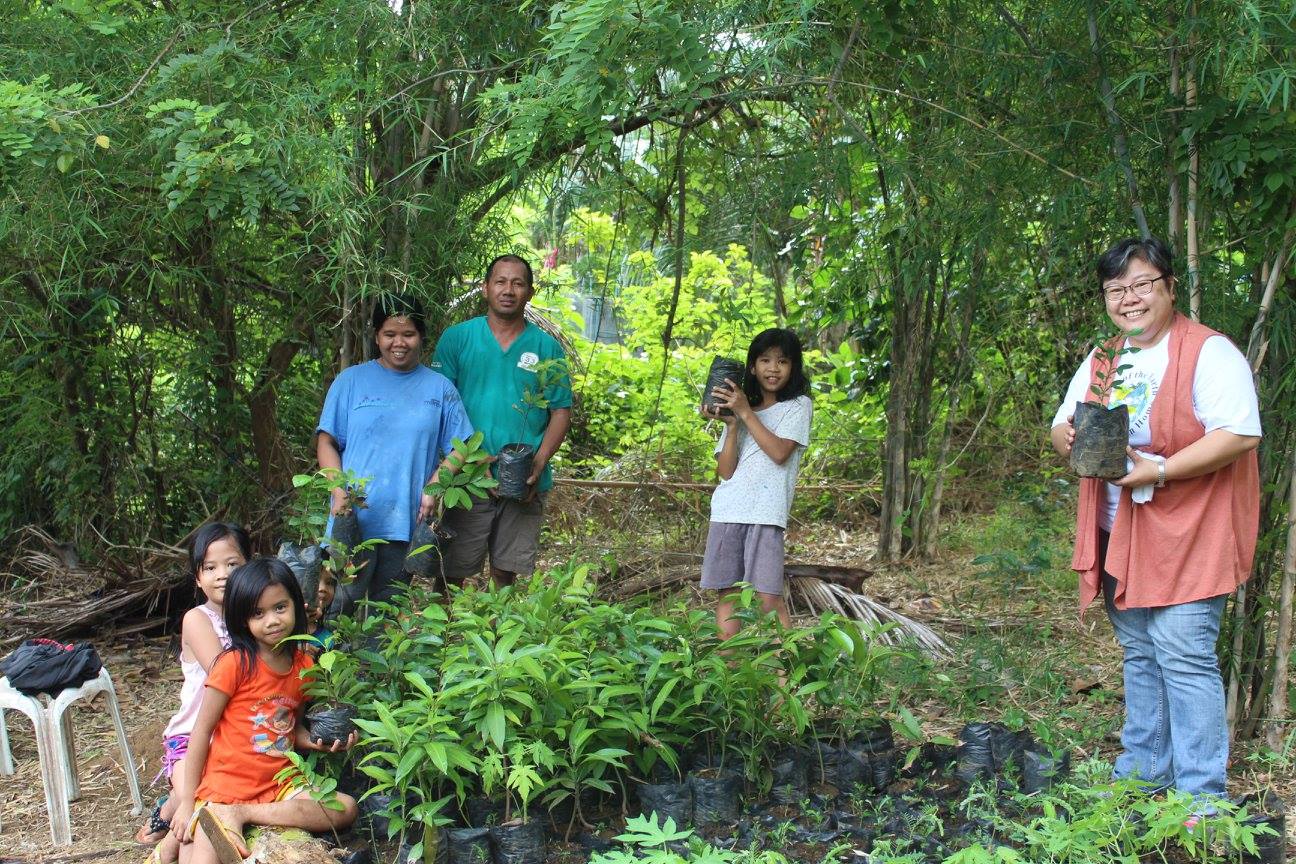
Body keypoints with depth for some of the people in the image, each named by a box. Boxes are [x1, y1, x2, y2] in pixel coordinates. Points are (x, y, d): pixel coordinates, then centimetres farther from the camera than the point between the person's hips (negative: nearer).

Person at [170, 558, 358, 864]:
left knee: (346, 809, -15)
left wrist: (319, 742, -5)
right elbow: (202, 729, -8)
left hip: (277, 785, 6)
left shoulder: (303, 665, 5)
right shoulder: (235, 663, -11)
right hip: (225, 785, -6)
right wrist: (187, 801, -8)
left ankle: (240, 814, -13)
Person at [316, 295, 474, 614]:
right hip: (354, 519, -1)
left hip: (407, 524, 1)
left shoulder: (439, 388, 9)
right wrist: (340, 492, -11)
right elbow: (326, 442, 4)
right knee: (340, 605, -6)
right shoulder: (351, 381, 6)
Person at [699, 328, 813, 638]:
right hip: (727, 510, 4)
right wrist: (732, 424, -4)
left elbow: (780, 452, -10)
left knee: (768, 599, -13)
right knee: (725, 594, 1)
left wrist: (746, 413, -7)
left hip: (766, 512, -4)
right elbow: (725, 472, 7)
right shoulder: (738, 408, 17)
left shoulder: (798, 405, 8)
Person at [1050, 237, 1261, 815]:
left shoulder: (1209, 352, -10)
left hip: (1187, 534, -7)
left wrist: (1160, 470, -26)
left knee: (1183, 655, -11)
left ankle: (1201, 795, -5)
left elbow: (1240, 435, -19)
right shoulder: (1100, 361, 14)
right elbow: (1060, 427, 16)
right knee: (1139, 655, 15)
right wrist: (1070, 439, -8)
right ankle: (1142, 772, 26)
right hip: (1120, 534, 7)